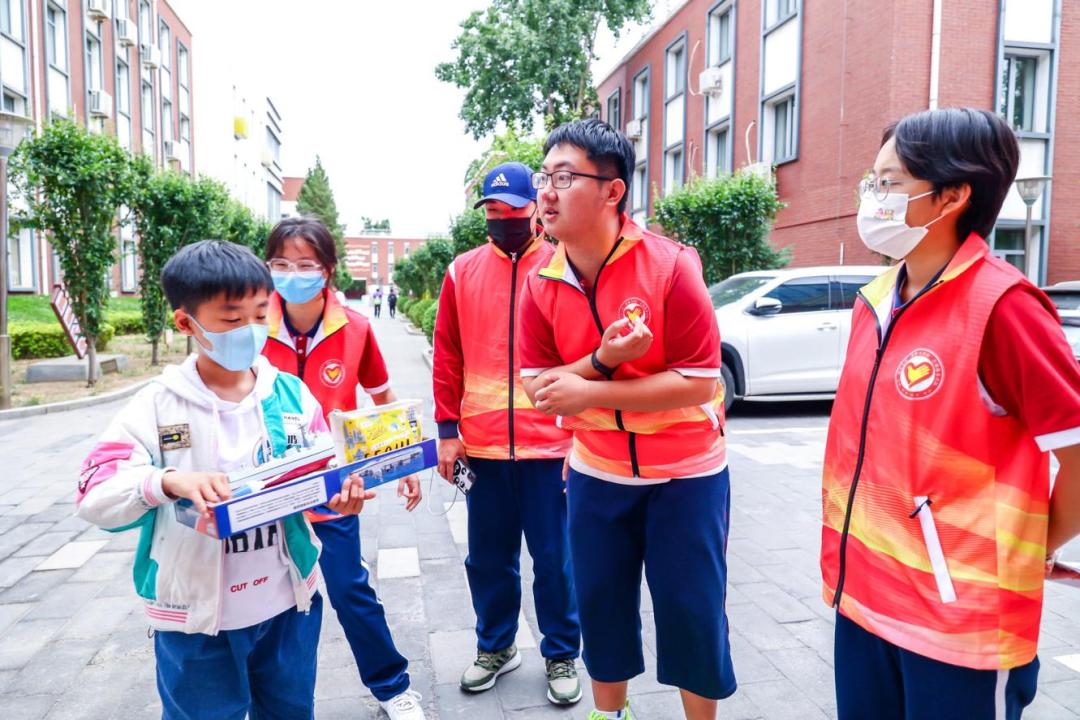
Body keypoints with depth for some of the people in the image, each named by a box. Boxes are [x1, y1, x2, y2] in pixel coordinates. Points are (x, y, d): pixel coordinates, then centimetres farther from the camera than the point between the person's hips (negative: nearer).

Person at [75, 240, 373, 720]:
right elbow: (94, 494, -16)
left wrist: (339, 496, -22)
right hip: (197, 617, -2)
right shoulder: (158, 406, -11)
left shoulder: (291, 394, -3)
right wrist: (169, 481, -34)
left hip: (289, 603, 3)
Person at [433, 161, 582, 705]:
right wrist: (447, 429, 3)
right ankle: (495, 646, 36)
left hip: (550, 444, -3)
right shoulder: (463, 271, 6)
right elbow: (448, 355, 7)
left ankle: (561, 655, 29)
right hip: (481, 444, 3)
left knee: (554, 557, 9)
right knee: (488, 556, 16)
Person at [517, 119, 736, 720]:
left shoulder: (670, 266, -20)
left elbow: (698, 383, -21)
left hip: (686, 472, -4)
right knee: (601, 602, 16)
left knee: (692, 608, 7)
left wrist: (590, 391, -24)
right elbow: (538, 388, -6)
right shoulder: (542, 283, -6)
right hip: (597, 472, 4)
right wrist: (601, 359, -25)